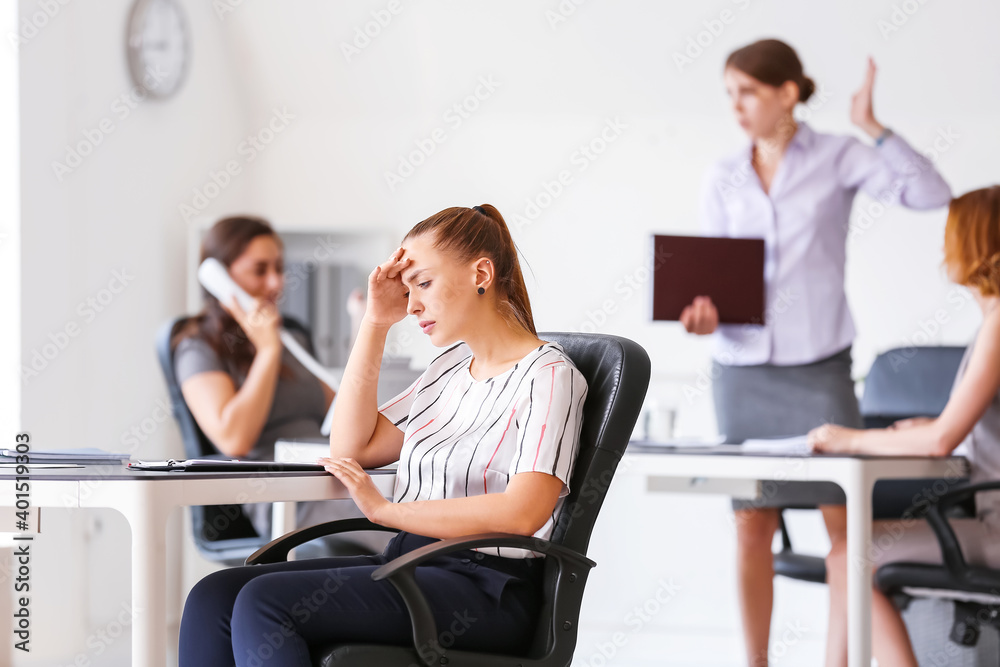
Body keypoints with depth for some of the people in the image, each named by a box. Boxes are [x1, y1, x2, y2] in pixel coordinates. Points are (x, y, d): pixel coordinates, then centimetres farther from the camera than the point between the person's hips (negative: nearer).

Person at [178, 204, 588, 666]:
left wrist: (385, 509, -14)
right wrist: (375, 323, 12)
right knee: (213, 597, -11)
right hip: (409, 566, 9)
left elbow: (522, 513, -21)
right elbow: (352, 448, 18)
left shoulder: (547, 375, -7)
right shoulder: (451, 366, 20)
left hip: (483, 591, -8)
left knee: (264, 603, -25)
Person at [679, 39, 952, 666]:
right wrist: (704, 312, -15)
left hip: (819, 363, -3)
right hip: (742, 367, 3)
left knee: (843, 518, -5)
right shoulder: (724, 179, 8)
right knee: (752, 525, 4)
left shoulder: (837, 158, -1)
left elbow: (931, 193, -13)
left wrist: (871, 126, -17)